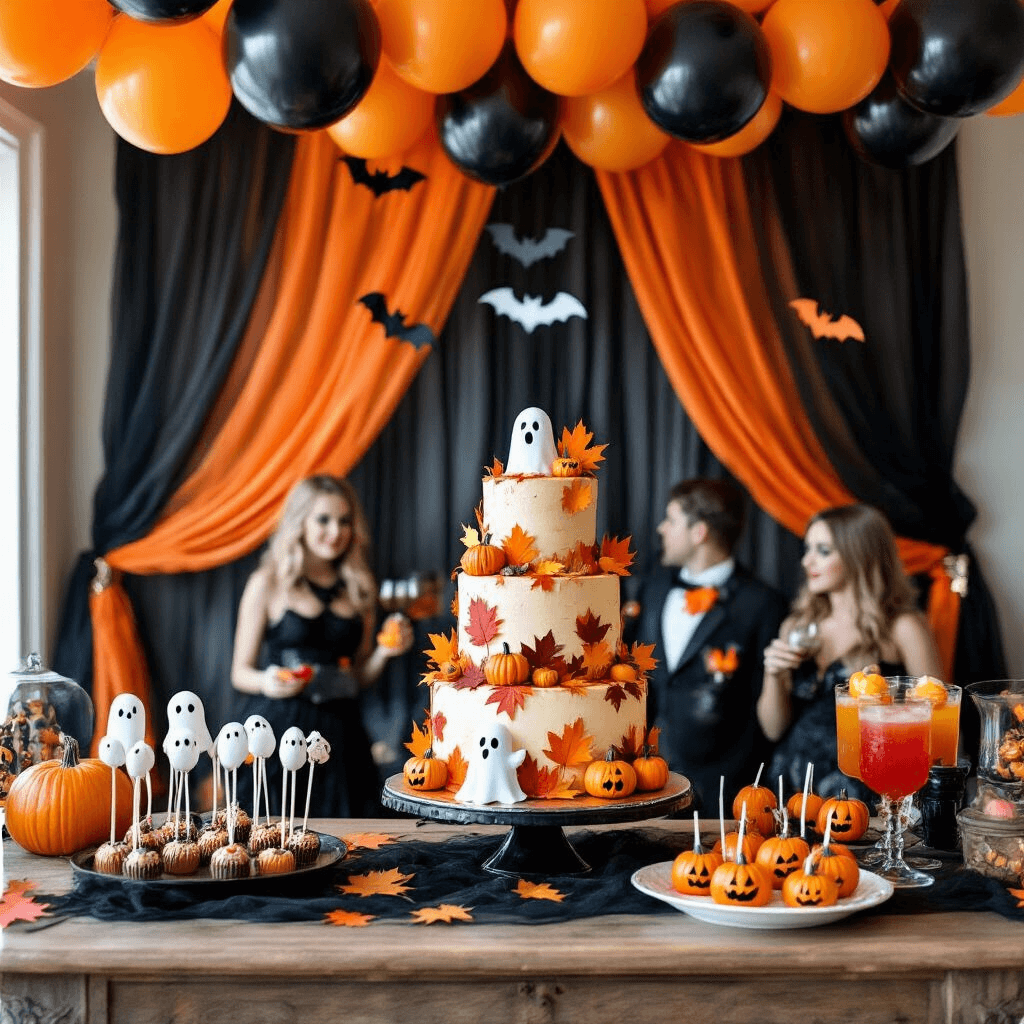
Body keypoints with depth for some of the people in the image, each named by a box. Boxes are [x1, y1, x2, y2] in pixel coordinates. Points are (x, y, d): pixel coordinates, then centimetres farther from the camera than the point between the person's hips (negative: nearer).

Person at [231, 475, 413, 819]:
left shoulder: (359, 588, 13)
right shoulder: (268, 582, 2)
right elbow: (240, 672, 3)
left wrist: (385, 652, -1)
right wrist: (267, 683, -17)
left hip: (338, 732, 3)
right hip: (278, 727, -3)